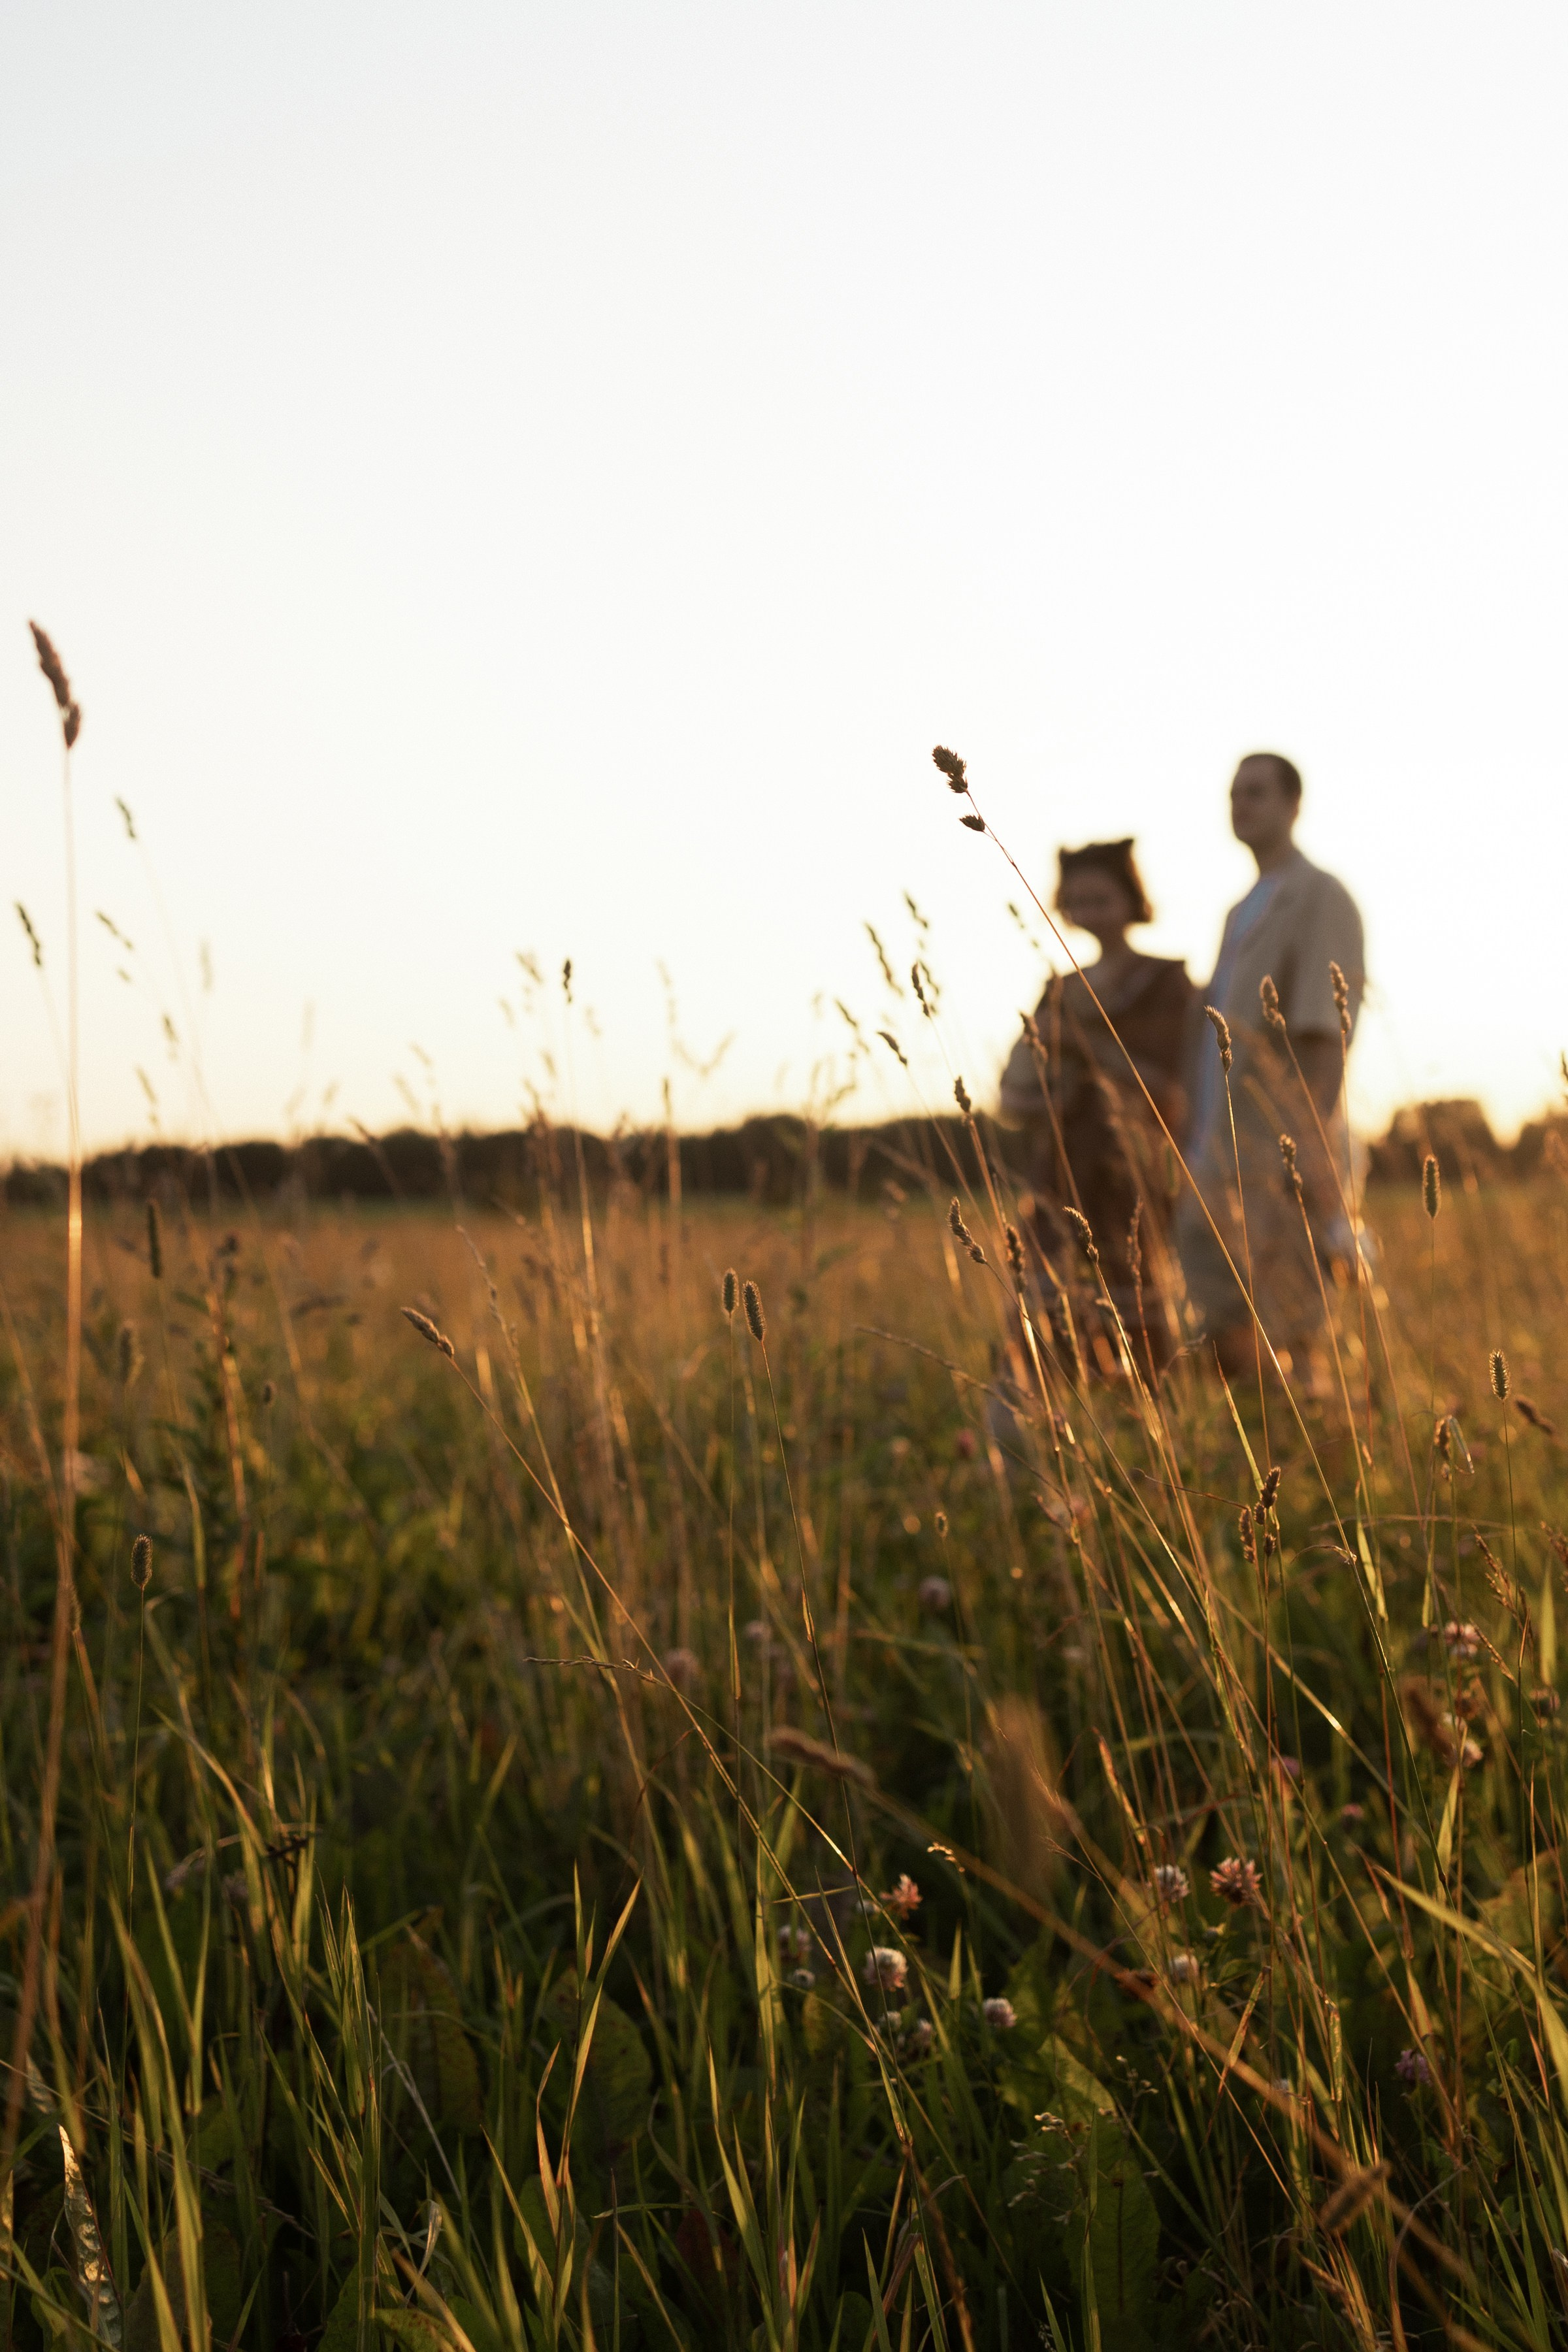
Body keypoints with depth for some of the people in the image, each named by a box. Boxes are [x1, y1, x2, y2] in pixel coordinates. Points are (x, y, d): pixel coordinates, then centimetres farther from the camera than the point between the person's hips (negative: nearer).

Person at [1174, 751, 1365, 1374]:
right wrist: (1200, 1149, 17)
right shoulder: (1244, 913, 22)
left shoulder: (1320, 898, -4)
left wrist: (1313, 1147, -21)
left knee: (1284, 1338, -9)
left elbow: (1326, 1036, -14)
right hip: (1225, 1159, 9)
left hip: (1283, 1160, -9)